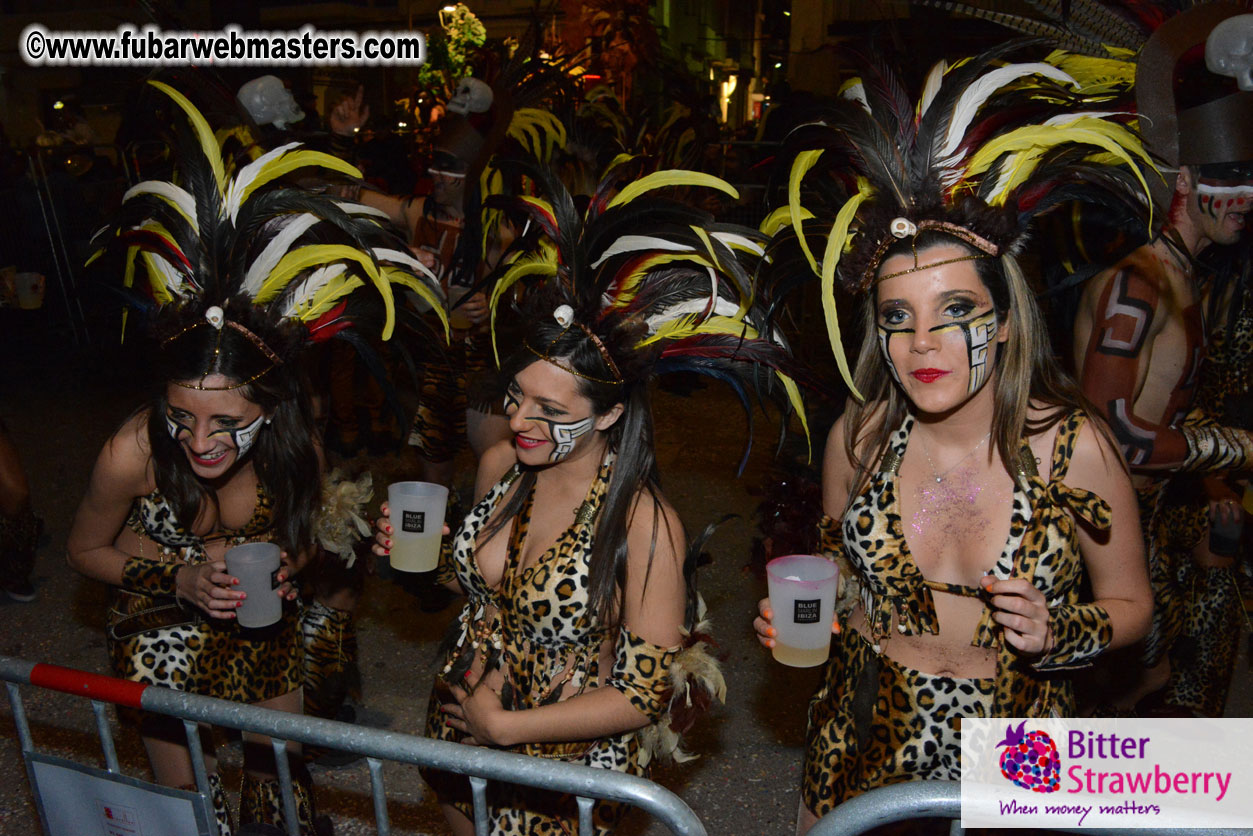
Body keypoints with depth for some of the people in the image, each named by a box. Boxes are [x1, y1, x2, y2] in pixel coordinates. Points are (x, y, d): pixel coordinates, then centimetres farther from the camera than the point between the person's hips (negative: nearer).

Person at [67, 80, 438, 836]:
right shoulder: (134, 453, -31)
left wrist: (281, 567, -24)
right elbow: (86, 550, -10)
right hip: (162, 632, -1)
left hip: (262, 628, 2)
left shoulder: (296, 449, -26)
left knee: (280, 774, 20)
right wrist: (181, 578, -24)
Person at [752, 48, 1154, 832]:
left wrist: (1058, 634, -22)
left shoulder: (1073, 447, -19)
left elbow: (1130, 603, -3)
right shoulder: (858, 437, -12)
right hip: (865, 738, 2)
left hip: (1010, 761, -1)